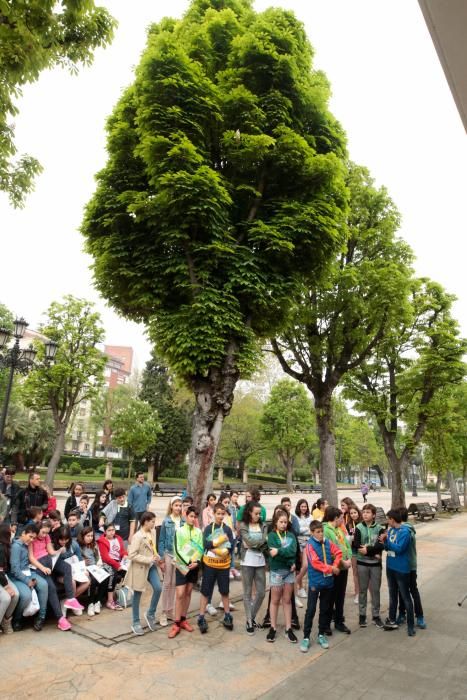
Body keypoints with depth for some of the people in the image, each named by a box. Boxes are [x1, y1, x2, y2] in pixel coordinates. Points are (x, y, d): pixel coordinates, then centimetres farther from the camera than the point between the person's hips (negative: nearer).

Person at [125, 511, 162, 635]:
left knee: (158, 588, -4)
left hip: (151, 566, 6)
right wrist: (149, 559, -24)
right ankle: (136, 623, 25)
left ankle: (150, 614, 19)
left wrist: (157, 559, -2)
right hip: (140, 568, -6)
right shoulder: (138, 536, -22)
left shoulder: (152, 533, 1)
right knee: (137, 595, 8)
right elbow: (132, 555, -25)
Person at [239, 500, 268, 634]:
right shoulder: (243, 525, -4)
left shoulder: (263, 525, 5)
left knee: (261, 592, 7)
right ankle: (249, 621, 20)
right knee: (248, 592, 6)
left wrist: (252, 543, -15)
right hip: (248, 561, -3)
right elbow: (249, 541, -15)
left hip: (260, 561, 3)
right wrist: (262, 540, -8)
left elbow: (264, 542, -6)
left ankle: (252, 617, 28)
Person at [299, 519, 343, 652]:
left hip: (328, 581, 5)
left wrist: (335, 566, -11)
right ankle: (306, 637, 9)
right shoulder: (310, 544, -14)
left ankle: (321, 635, 28)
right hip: (315, 582, -5)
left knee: (325, 609, 14)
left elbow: (338, 553, 4)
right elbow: (315, 563, -19)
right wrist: (331, 569, -14)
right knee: (310, 610, 0)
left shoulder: (328, 543, 1)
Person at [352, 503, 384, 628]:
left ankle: (376, 615, 22)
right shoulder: (359, 528, -3)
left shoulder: (379, 528, -2)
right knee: (362, 589, 9)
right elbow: (356, 545, -11)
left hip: (376, 563, 0)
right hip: (362, 563, 0)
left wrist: (368, 550, -20)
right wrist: (374, 552, -16)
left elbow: (381, 545, -12)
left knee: (375, 590, 8)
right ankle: (362, 615, 21)